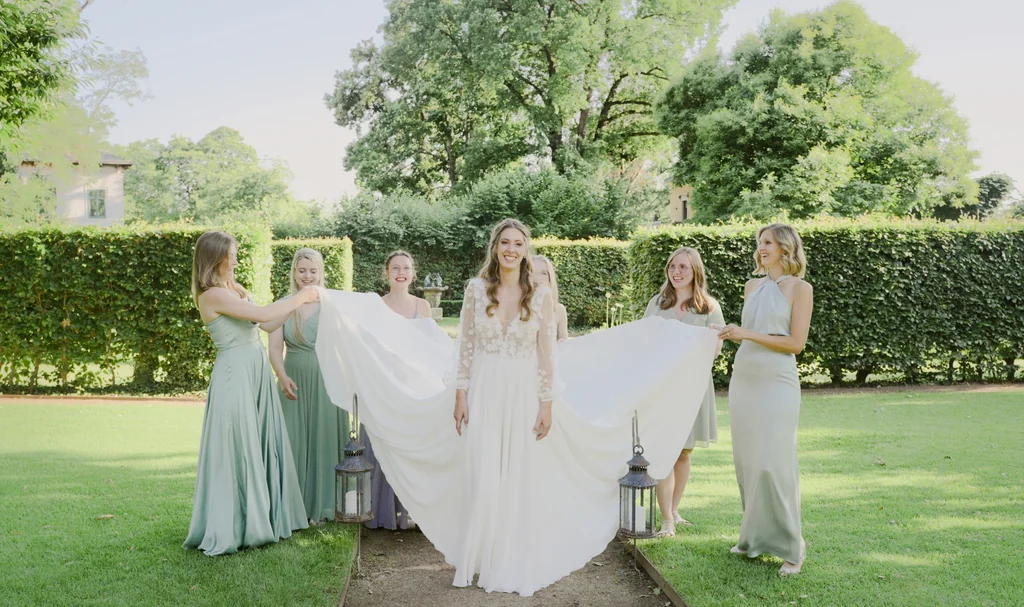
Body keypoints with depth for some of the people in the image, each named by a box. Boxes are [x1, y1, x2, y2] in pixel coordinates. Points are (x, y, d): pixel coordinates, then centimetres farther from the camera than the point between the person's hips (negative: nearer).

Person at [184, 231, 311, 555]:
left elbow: (268, 321, 14)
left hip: (256, 372, 9)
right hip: (235, 374, -8)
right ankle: (231, 527, 10)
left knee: (262, 445, 13)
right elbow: (264, 314, -19)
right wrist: (301, 297, -7)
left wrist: (300, 299, 10)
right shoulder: (213, 295, -14)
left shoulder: (234, 288, 12)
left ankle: (262, 517, 25)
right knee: (237, 450, -1)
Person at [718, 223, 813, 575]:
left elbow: (796, 343, -11)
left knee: (774, 462, -8)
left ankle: (790, 546, 5)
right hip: (743, 380, 6)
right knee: (746, 460, 8)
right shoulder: (752, 286, 12)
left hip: (777, 383, -6)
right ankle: (755, 537, 20)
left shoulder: (799, 288, -4)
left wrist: (748, 334, -15)